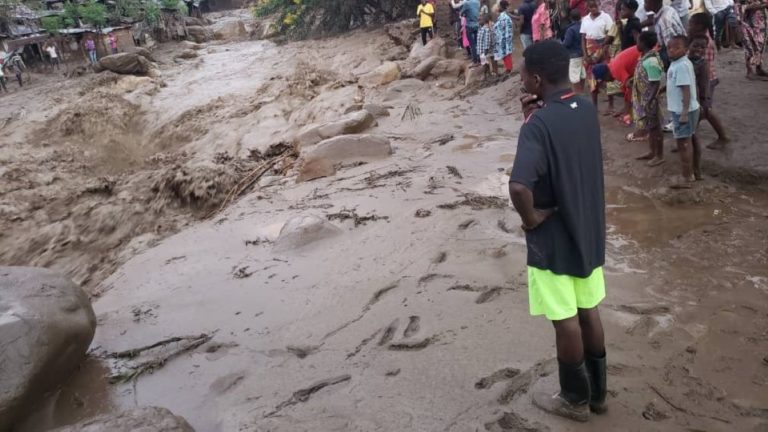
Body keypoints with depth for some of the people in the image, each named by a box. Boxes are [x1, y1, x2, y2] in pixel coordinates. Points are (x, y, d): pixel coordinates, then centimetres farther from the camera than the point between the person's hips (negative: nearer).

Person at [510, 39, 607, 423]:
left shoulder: (540, 124, -25)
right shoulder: (586, 108, 0)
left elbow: (519, 186, -39)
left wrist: (531, 217, -20)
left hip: (554, 237, -8)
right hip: (588, 230, 8)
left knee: (566, 320, 9)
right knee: (589, 312, 20)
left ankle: (575, 400, 27)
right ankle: (597, 392, 36)